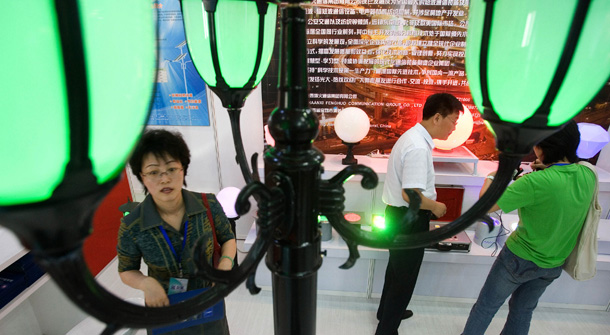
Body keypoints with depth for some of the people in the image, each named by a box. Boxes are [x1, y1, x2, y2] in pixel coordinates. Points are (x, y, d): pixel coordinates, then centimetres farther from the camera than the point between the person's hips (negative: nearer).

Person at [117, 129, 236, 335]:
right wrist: (146, 282, -22)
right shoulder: (132, 226, -20)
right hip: (165, 309, -1)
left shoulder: (208, 205, -19)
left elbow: (228, 239, -1)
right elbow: (126, 271, -2)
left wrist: (226, 261, -20)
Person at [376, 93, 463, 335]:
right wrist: (435, 207, -14)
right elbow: (411, 195, -30)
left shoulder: (413, 137, 6)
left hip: (399, 215, 10)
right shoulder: (419, 148, -27)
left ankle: (387, 311, 50)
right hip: (409, 220, -10)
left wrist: (429, 200, 13)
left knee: (397, 268, 28)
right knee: (404, 278, 9)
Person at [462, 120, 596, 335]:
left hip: (520, 258, -6)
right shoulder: (588, 175, -10)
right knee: (523, 311, 25)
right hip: (553, 265, 6)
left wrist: (492, 176, -11)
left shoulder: (537, 182, -31)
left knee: (486, 306, 13)